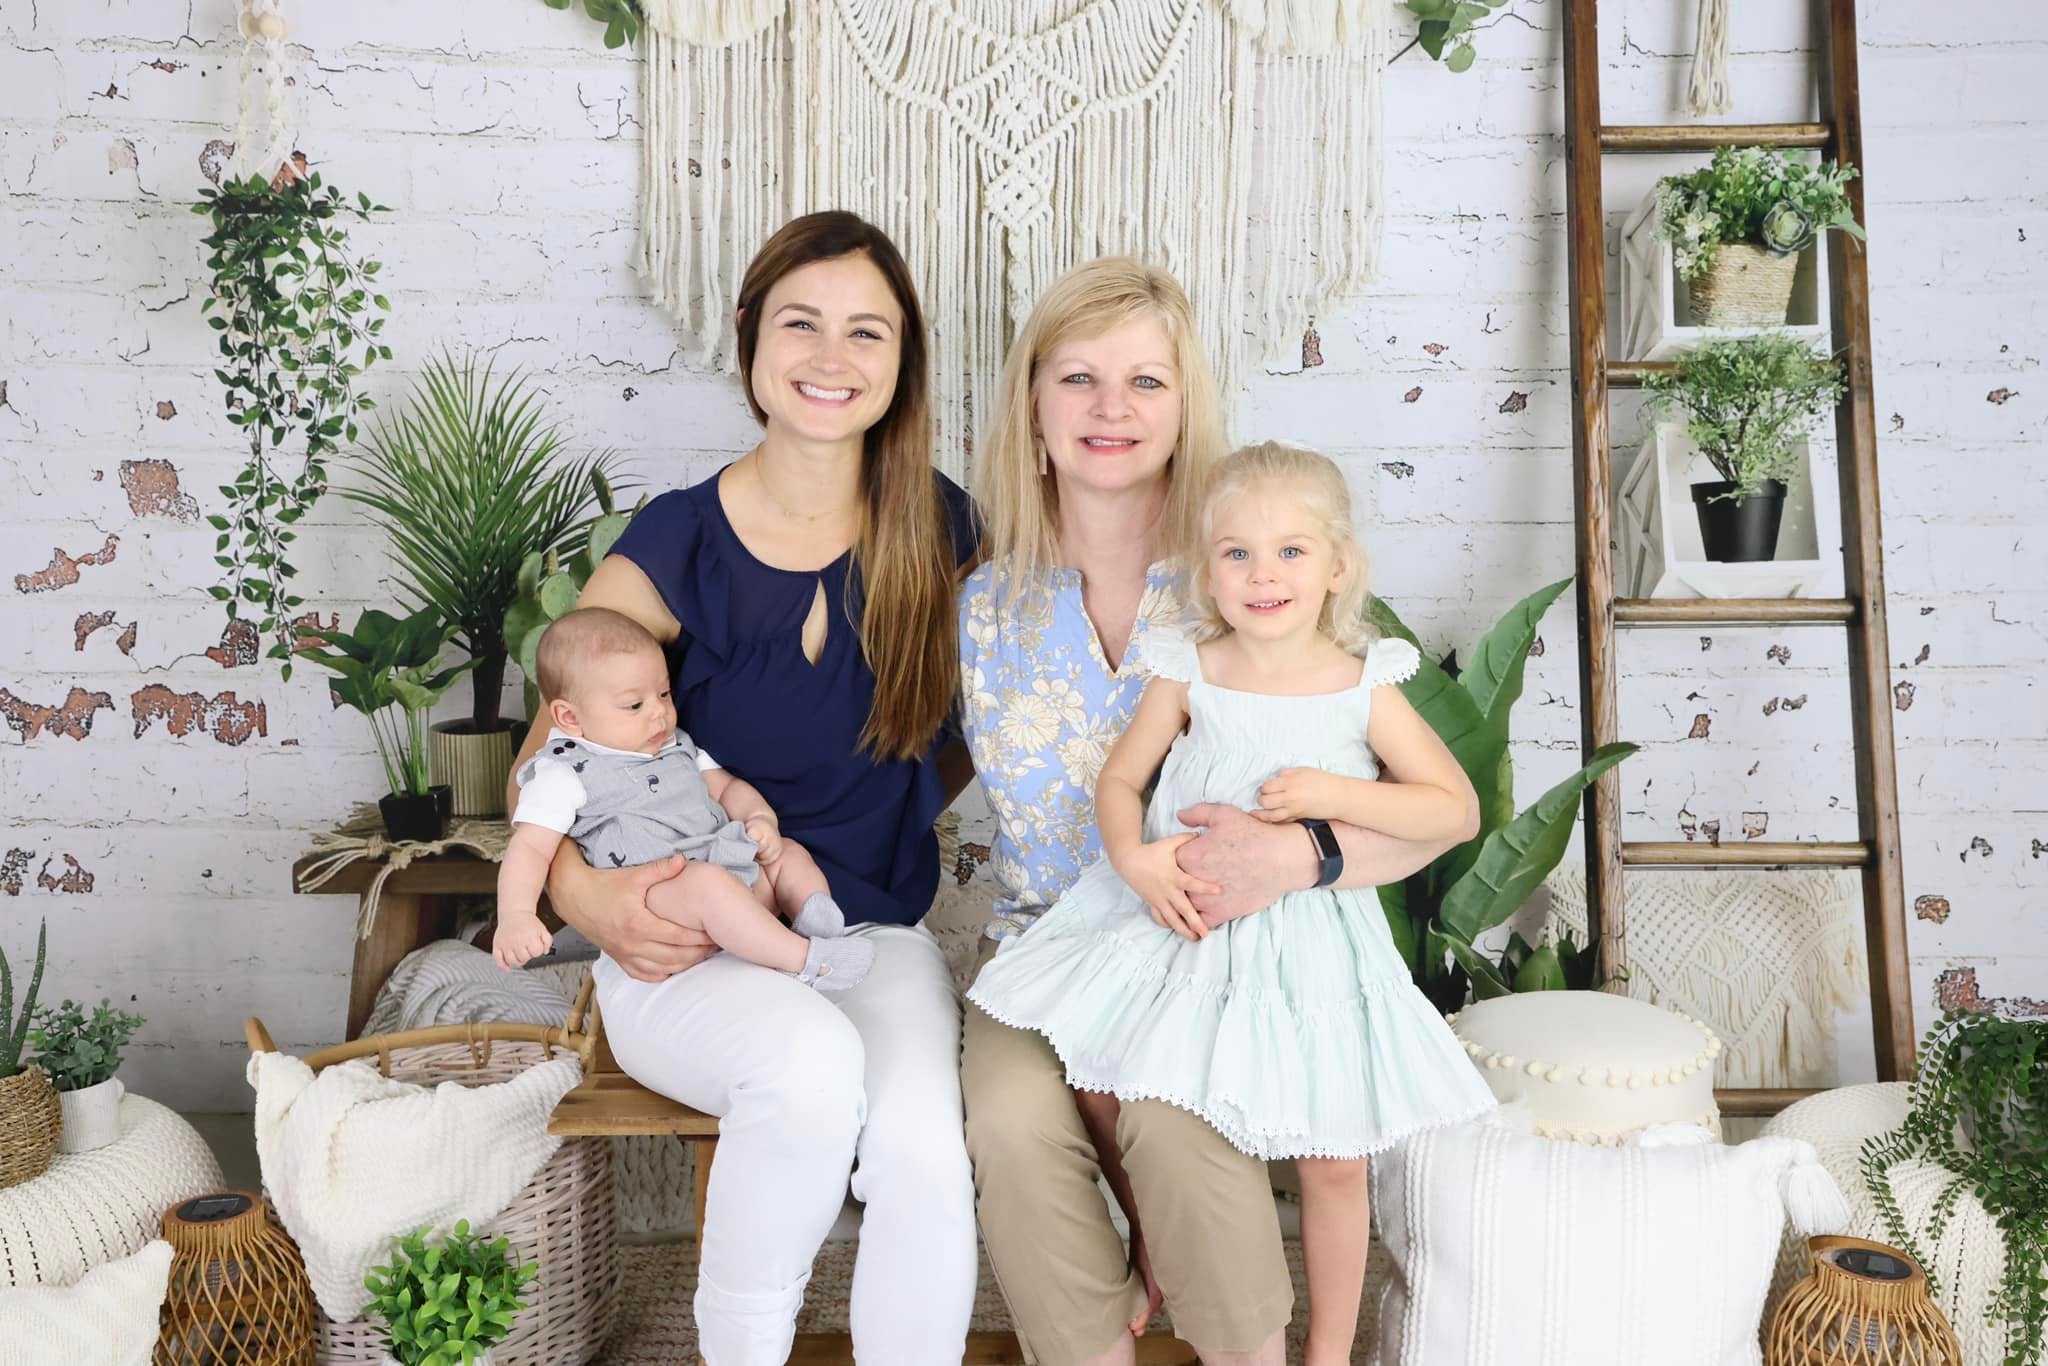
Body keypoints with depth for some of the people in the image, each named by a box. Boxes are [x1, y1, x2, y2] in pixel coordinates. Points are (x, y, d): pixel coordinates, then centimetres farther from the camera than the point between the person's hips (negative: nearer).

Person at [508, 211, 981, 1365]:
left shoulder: (939, 529, 0)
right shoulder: (674, 549, -7)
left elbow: (968, 730, 17)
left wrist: (885, 827, 1)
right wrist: (588, 897, -16)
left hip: (875, 937, 2)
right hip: (690, 952, -1)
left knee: (923, 1143, -29)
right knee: (813, 1062, -34)